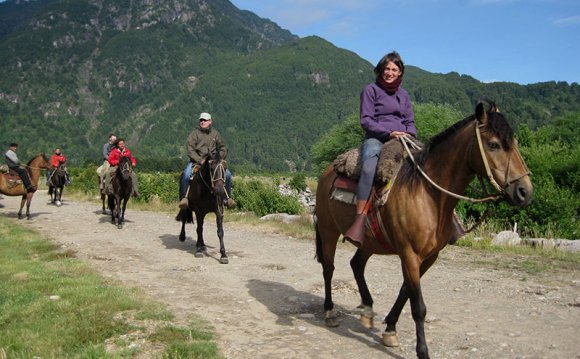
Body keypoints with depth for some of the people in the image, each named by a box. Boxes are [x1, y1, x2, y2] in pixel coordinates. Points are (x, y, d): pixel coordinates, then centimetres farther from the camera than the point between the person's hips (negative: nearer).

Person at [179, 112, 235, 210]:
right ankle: (184, 198, -19)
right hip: (196, 161, -2)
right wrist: (200, 160, -20)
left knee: (227, 174, -16)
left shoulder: (215, 134, 11)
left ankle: (227, 198, -2)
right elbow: (190, 151, -6)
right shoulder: (194, 134, 1)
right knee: (186, 175, -30)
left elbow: (223, 149, 14)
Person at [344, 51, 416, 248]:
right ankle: (359, 220, -41)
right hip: (376, 139, -5)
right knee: (369, 169, -37)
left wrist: (410, 134, -3)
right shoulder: (370, 90, 6)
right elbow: (366, 120, -3)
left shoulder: (403, 95, 21)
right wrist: (388, 132, -15)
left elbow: (410, 122, 21)